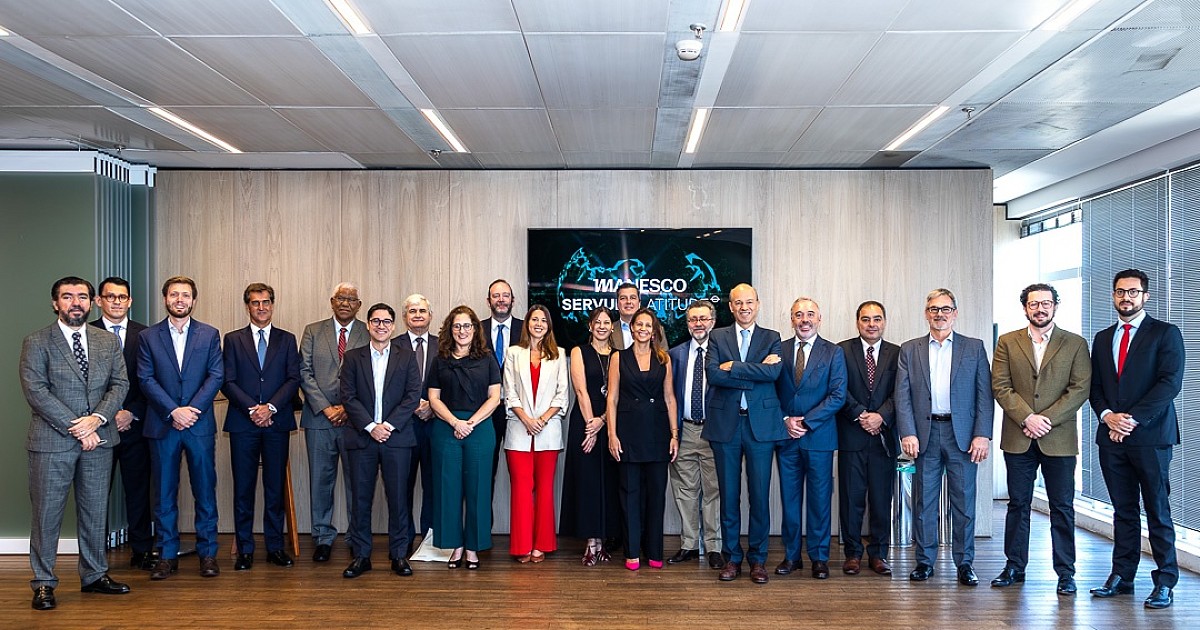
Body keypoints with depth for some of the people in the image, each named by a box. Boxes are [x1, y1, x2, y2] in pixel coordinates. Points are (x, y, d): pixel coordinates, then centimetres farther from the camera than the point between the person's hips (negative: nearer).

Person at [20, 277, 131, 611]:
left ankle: (94, 576, 23)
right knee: (47, 512, 2)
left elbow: (120, 384, 5)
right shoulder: (36, 343, -2)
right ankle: (43, 583, 12)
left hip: (98, 439, 4)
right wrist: (76, 428, -15)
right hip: (52, 441, -4)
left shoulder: (108, 342, 11)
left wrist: (97, 418, -13)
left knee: (95, 511, 11)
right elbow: (36, 391, -10)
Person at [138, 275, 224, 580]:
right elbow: (146, 379, -1)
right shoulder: (149, 336, 6)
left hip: (200, 423, 0)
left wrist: (191, 409, -12)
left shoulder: (209, 334, 7)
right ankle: (168, 555, 13)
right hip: (162, 425, 0)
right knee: (165, 494, 6)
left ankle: (208, 552, 12)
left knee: (205, 490, 3)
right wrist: (173, 411, -13)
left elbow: (216, 375, 0)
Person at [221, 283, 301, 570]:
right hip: (242, 423, 0)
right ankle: (245, 549, 9)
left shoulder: (287, 340, 11)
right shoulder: (233, 339, 8)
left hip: (277, 422, 1)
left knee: (276, 486, 4)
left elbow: (294, 379, 2)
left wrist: (271, 407, -12)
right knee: (243, 487, 2)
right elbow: (228, 382, 1)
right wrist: (252, 409, -12)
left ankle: (275, 546, 11)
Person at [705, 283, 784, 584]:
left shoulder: (772, 338, 8)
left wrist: (733, 367, -12)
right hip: (725, 424, 1)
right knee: (729, 495, 6)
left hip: (761, 424, 0)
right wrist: (755, 374, -12)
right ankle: (732, 558, 17)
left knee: (760, 495, 2)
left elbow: (774, 372, -12)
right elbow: (713, 374, -8)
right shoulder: (717, 337, 8)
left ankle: (758, 559, 13)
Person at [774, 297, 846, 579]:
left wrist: (806, 421, -12)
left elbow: (837, 395, -5)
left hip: (819, 437, -2)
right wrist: (786, 420, -8)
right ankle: (791, 555, 16)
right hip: (785, 437, 2)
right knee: (789, 497, 7)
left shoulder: (833, 353, 2)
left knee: (820, 498, 3)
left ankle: (819, 557, 13)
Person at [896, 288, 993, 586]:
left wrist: (982, 435, -7)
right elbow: (902, 396, 3)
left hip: (962, 433, -1)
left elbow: (984, 394, 2)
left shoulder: (974, 348, 7)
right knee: (923, 501, 5)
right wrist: (907, 434, -8)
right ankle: (924, 561, 15)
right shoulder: (910, 350, 9)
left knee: (964, 500, 3)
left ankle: (965, 562, 13)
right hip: (925, 433, 1)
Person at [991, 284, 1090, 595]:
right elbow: (1000, 387, 0)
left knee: (1062, 507, 2)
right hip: (1018, 438, 1)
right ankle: (1015, 567, 17)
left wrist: (1046, 419, -12)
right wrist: (1027, 418, -13)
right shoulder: (1007, 343, 8)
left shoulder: (1075, 344, 5)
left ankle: (1065, 572, 10)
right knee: (1018, 504, 8)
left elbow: (1080, 388, -3)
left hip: (1059, 438, -1)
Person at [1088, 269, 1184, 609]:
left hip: (1151, 436, -4)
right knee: (1123, 510, 10)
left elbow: (1170, 382, -9)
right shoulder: (1103, 338, 16)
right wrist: (1108, 416, -5)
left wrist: (1132, 419, -14)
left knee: (1158, 511, -1)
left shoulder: (1166, 333, 1)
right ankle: (1121, 577, 14)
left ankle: (1165, 583, 6)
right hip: (1112, 437, 5)